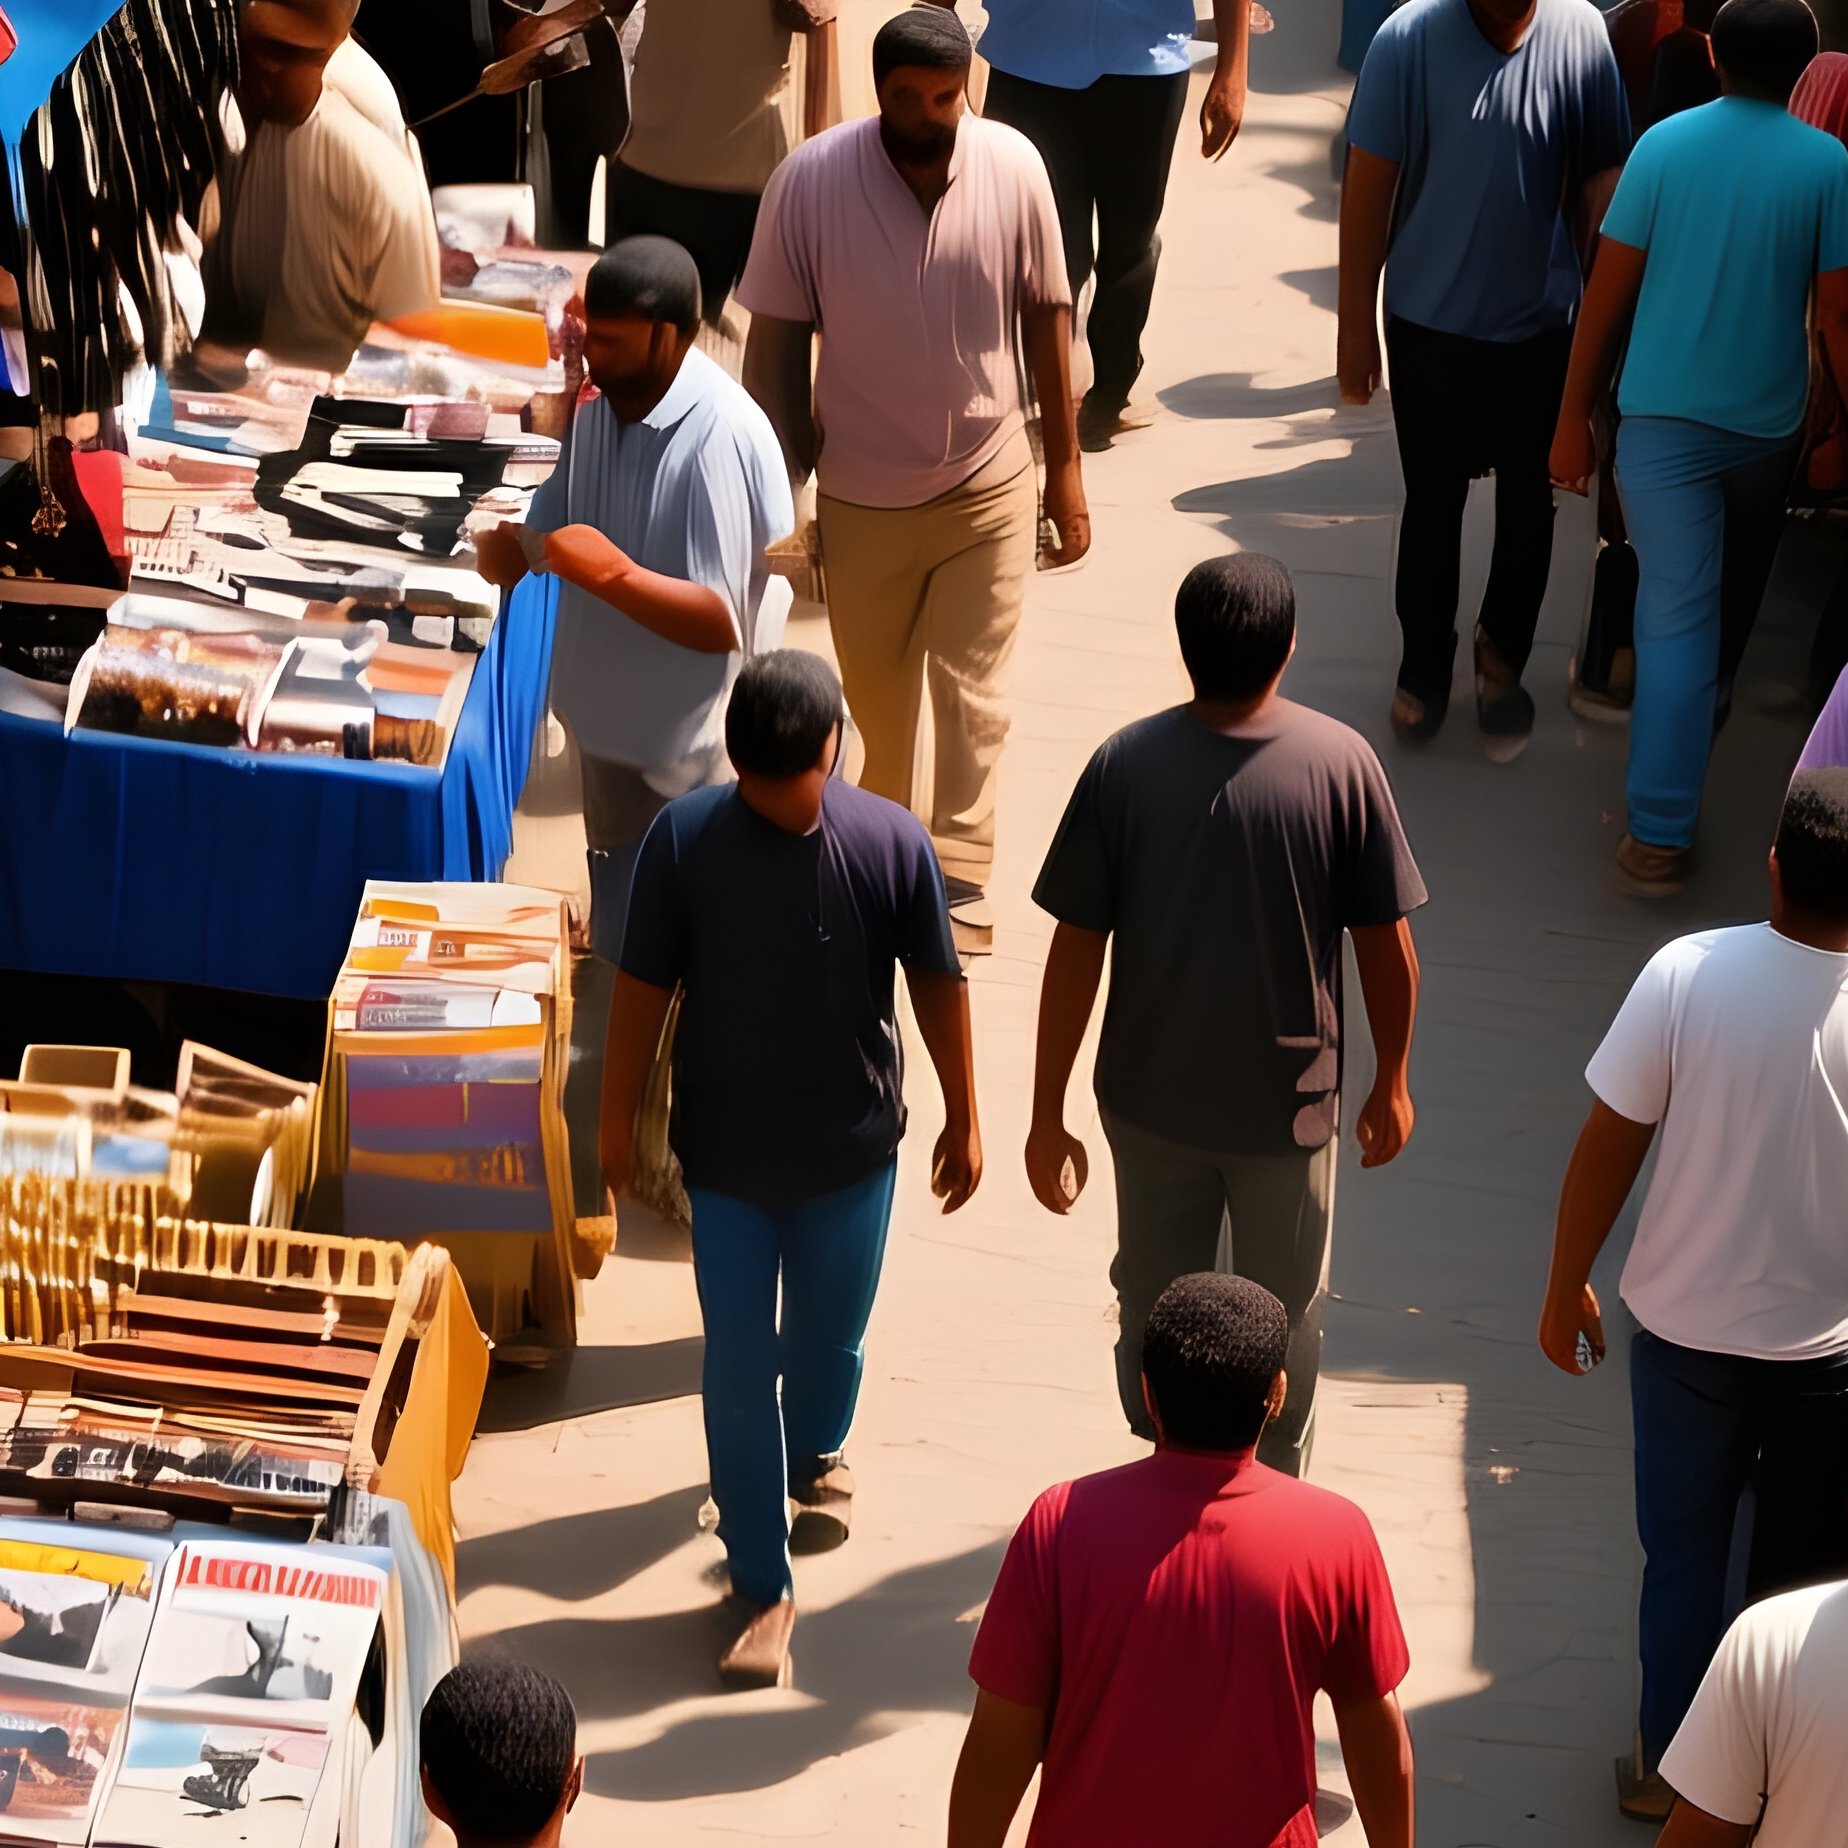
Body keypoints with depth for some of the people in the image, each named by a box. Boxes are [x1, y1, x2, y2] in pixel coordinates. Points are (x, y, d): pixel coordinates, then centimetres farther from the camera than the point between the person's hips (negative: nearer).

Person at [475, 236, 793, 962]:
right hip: (606, 723, 8)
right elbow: (549, 528, 6)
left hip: (682, 757, -8)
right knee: (619, 935, 24)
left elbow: (721, 622, -27)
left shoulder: (720, 438, -25)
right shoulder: (601, 402, -1)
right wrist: (509, 544, -16)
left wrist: (616, 574, -40)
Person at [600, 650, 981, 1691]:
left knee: (829, 1335, 20)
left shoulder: (891, 842, -17)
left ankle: (814, 1453, 51)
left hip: (854, 1145, 1)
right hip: (726, 1150, -1)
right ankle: (763, 1585, 14)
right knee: (738, 1369, 4)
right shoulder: (685, 840, -17)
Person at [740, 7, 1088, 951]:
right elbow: (777, 340, -9)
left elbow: (1045, 316, -3)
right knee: (874, 692, 19)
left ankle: (959, 876, 9)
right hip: (861, 493, 1)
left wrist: (1065, 468, 0)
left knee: (972, 694, 1)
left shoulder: (1014, 167, -14)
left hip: (989, 484, -1)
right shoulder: (811, 180, -17)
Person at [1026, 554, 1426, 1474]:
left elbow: (1075, 951, -12)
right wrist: (1392, 1081, 7)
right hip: (1288, 1097, -1)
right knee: (1282, 1317, 19)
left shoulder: (1122, 766, -16)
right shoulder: (1342, 763, -17)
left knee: (1153, 1298, 21)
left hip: (1150, 1095, 1)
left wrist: (1047, 1114, -3)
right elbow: (1386, 947, -10)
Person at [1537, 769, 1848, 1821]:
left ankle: (1670, 1766, 32)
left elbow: (1609, 1145, -13)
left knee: (1684, 1556, 20)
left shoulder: (1688, 975, -21)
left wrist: (1567, 1286, 2)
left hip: (1687, 1329, 0)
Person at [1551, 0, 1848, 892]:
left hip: (1664, 417, -1)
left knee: (1676, 611, -3)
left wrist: (1573, 415, 3)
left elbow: (1608, 292, -5)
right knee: (1731, 593, 27)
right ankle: (1703, 711, 53)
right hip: (1767, 421, 1)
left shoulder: (1664, 144, -6)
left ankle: (1661, 832, -12)